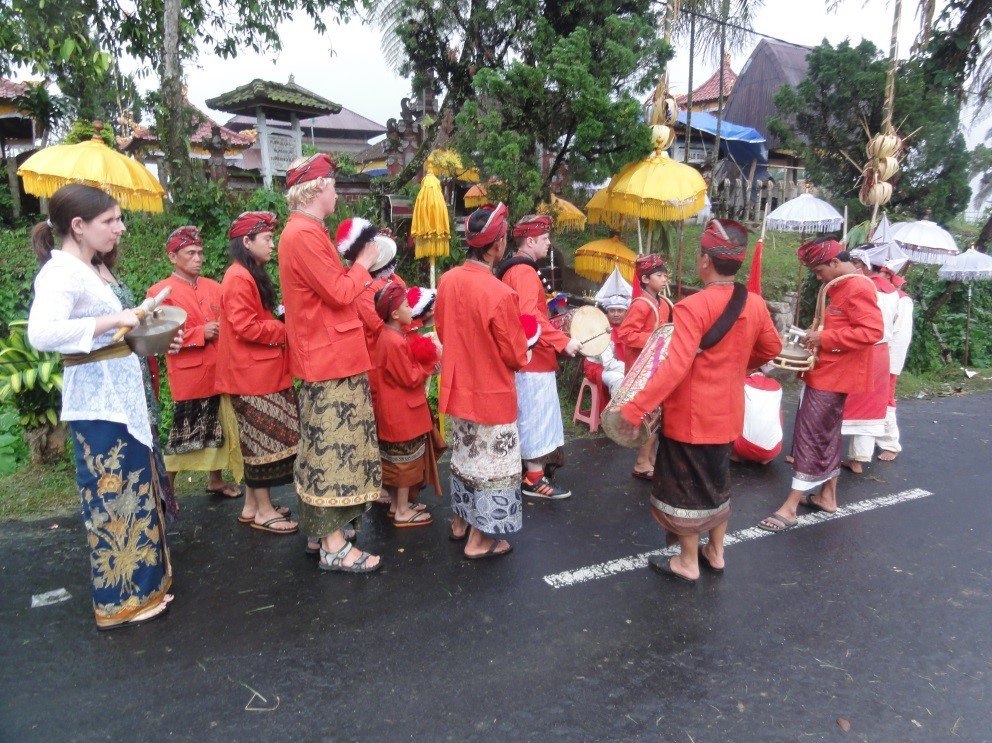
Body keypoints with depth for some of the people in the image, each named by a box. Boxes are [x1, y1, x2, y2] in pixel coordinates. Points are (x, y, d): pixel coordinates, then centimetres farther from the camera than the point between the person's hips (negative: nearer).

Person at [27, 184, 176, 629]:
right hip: (97, 403, -10)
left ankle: (139, 582, 33)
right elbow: (41, 332, -33)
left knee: (132, 491, 18)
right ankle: (120, 602, 16)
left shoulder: (84, 269, 13)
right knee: (112, 498, 1)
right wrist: (114, 319, -29)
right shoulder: (61, 271, -16)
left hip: (119, 396, 10)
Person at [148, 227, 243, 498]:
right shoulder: (161, 292, -5)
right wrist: (201, 333, -17)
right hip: (187, 376, -5)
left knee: (219, 429, 14)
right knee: (182, 435, 1)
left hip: (218, 370, 6)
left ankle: (216, 480, 31)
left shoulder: (213, 287, 12)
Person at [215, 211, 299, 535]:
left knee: (257, 439, 14)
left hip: (261, 371, 10)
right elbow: (246, 327, -21)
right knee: (263, 440, -3)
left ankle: (252, 504, 23)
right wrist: (284, 330, -11)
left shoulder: (251, 276, 18)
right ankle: (263, 511, 7)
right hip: (253, 374, -10)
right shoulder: (239, 278, -15)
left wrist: (280, 327, 8)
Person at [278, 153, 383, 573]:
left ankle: (320, 530, 28)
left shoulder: (304, 231, 16)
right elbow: (339, 293, -19)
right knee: (333, 446, -6)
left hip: (324, 357, 11)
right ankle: (334, 547, 2)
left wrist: (354, 265, 11)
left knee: (325, 444, 16)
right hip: (331, 360, -11)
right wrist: (363, 263, -5)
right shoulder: (305, 234, -18)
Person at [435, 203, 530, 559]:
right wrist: (523, 351, 5)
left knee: (464, 455, 22)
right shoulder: (499, 293, -26)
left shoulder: (447, 280, -5)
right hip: (491, 393, -7)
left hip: (459, 386, 7)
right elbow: (515, 356, -17)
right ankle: (480, 539, 19)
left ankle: (460, 521, 38)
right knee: (490, 463, 8)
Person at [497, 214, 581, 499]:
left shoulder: (510, 270, 14)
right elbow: (530, 317, -29)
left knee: (524, 417, 17)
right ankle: (535, 480, 5)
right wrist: (563, 341, -29)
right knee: (537, 418, -3)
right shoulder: (525, 272, -18)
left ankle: (523, 471, 28)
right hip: (534, 359, -10)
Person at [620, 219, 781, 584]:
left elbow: (675, 366, -31)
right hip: (728, 414, 7)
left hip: (691, 416, -7)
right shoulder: (755, 304, 0)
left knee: (687, 487, 9)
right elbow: (771, 348, 15)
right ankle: (715, 553, 36)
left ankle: (687, 563, 22)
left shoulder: (693, 306, -23)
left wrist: (634, 408, -30)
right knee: (717, 482, 22)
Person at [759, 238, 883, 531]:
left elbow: (873, 331, -25)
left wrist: (824, 338, -23)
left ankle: (790, 507, -4)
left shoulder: (857, 288, -17)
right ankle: (827, 496, 28)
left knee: (810, 436, -8)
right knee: (827, 434, 16)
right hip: (826, 372, 10)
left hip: (832, 375, -10)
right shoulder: (841, 286, 13)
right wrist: (818, 334, 6)